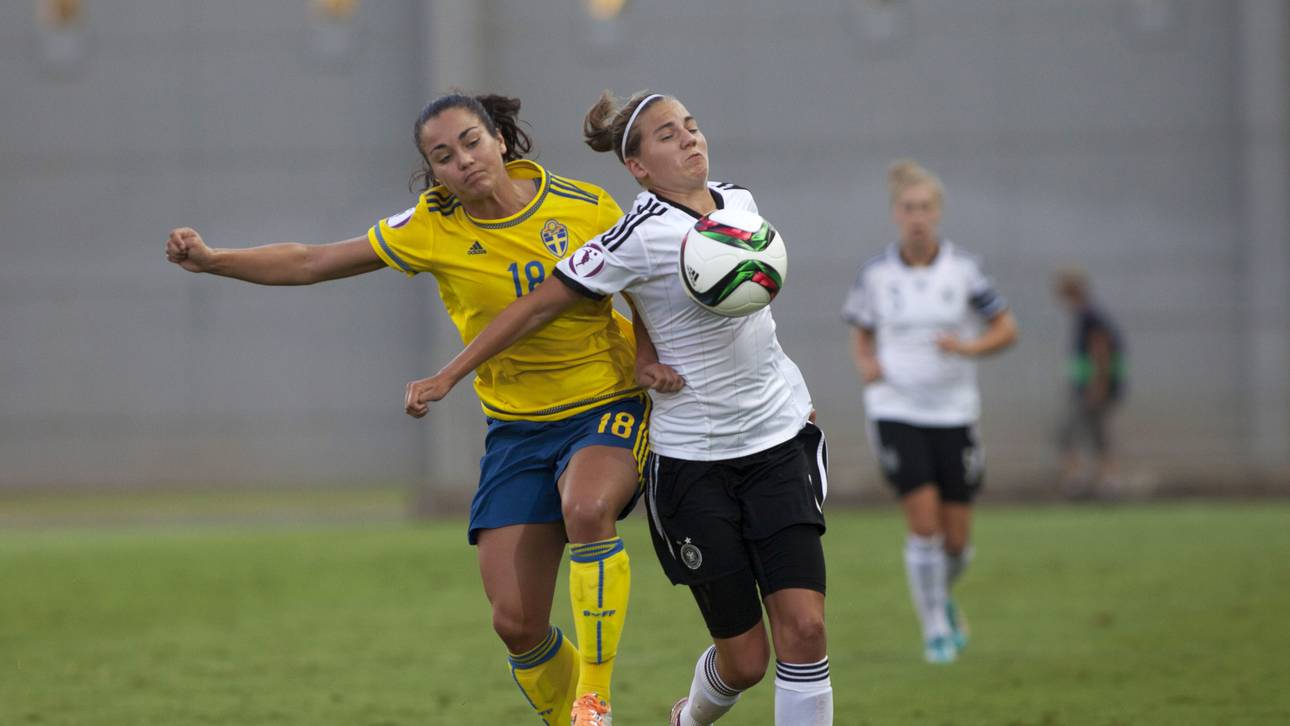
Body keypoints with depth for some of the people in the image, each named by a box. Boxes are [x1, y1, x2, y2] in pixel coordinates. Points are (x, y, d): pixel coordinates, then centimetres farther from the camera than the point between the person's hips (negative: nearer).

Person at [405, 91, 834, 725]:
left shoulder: (738, 200, 4)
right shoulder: (640, 235, -15)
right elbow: (537, 308, -10)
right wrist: (447, 377, -10)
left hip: (781, 437, 4)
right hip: (690, 455, -4)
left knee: (803, 626, -10)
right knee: (744, 658, 1)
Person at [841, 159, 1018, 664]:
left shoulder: (963, 270, -4)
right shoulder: (875, 274, -1)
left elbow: (1006, 329, 1)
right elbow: (861, 333, 14)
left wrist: (969, 347, -18)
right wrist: (865, 364, -6)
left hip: (953, 413, 1)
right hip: (895, 410, -1)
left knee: (956, 538, 3)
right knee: (924, 522, -13)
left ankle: (942, 595, 37)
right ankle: (935, 628, 4)